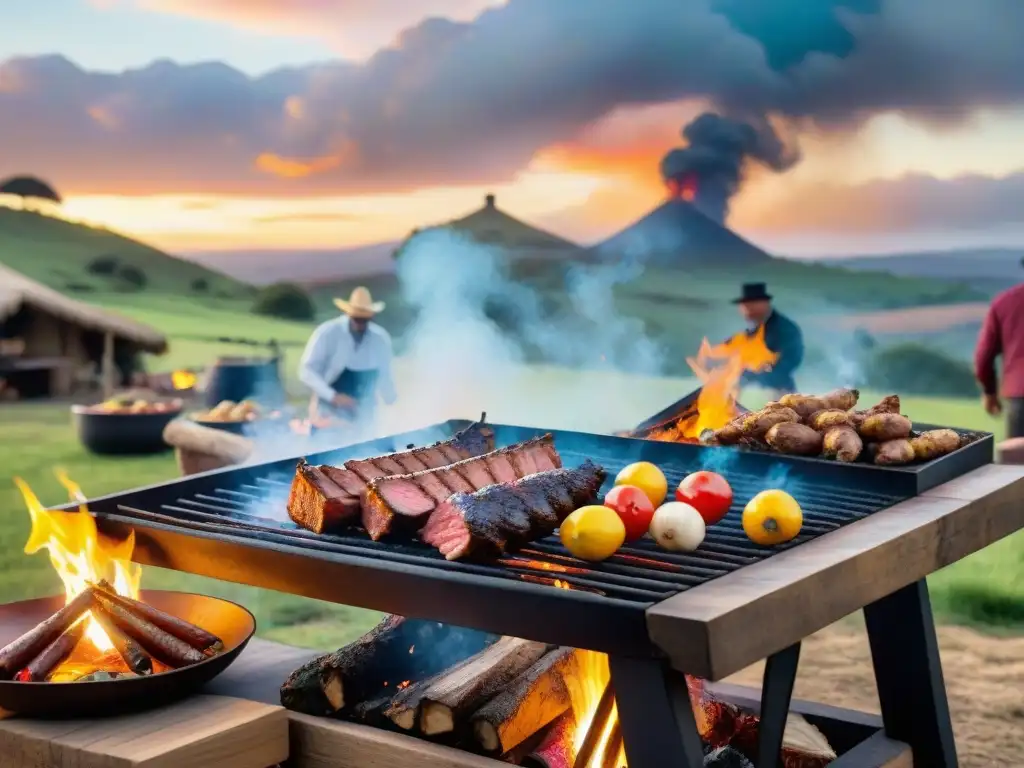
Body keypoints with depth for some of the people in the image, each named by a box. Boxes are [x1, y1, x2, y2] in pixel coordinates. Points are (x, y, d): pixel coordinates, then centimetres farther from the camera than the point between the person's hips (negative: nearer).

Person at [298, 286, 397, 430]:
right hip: (329, 412, -3)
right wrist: (333, 396, -22)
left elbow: (385, 377, 8)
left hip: (363, 417, 3)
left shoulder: (381, 339, -2)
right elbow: (307, 371, -12)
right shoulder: (327, 333, -12)